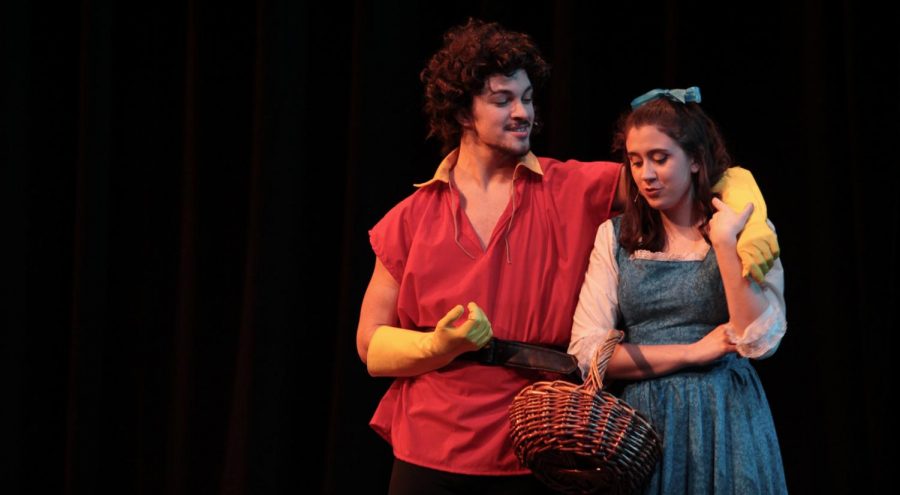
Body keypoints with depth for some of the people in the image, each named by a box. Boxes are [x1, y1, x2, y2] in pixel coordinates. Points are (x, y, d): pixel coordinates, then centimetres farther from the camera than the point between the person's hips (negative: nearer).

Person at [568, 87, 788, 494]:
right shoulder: (615, 237, 4)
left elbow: (759, 341, -13)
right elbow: (587, 354, -4)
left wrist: (724, 242, -16)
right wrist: (693, 352, -10)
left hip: (726, 422, -1)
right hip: (644, 417, 1)